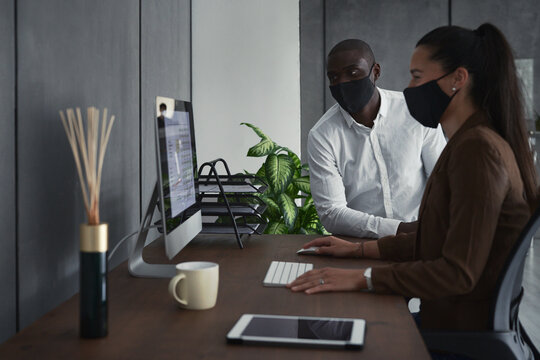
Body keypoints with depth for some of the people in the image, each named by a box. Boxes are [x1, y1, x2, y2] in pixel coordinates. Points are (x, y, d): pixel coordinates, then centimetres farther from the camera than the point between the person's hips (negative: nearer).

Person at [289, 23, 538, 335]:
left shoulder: (477, 149, -20)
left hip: (463, 332, -9)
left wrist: (362, 278, -25)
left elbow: (460, 272, -25)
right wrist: (358, 249, 16)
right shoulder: (467, 143, 13)